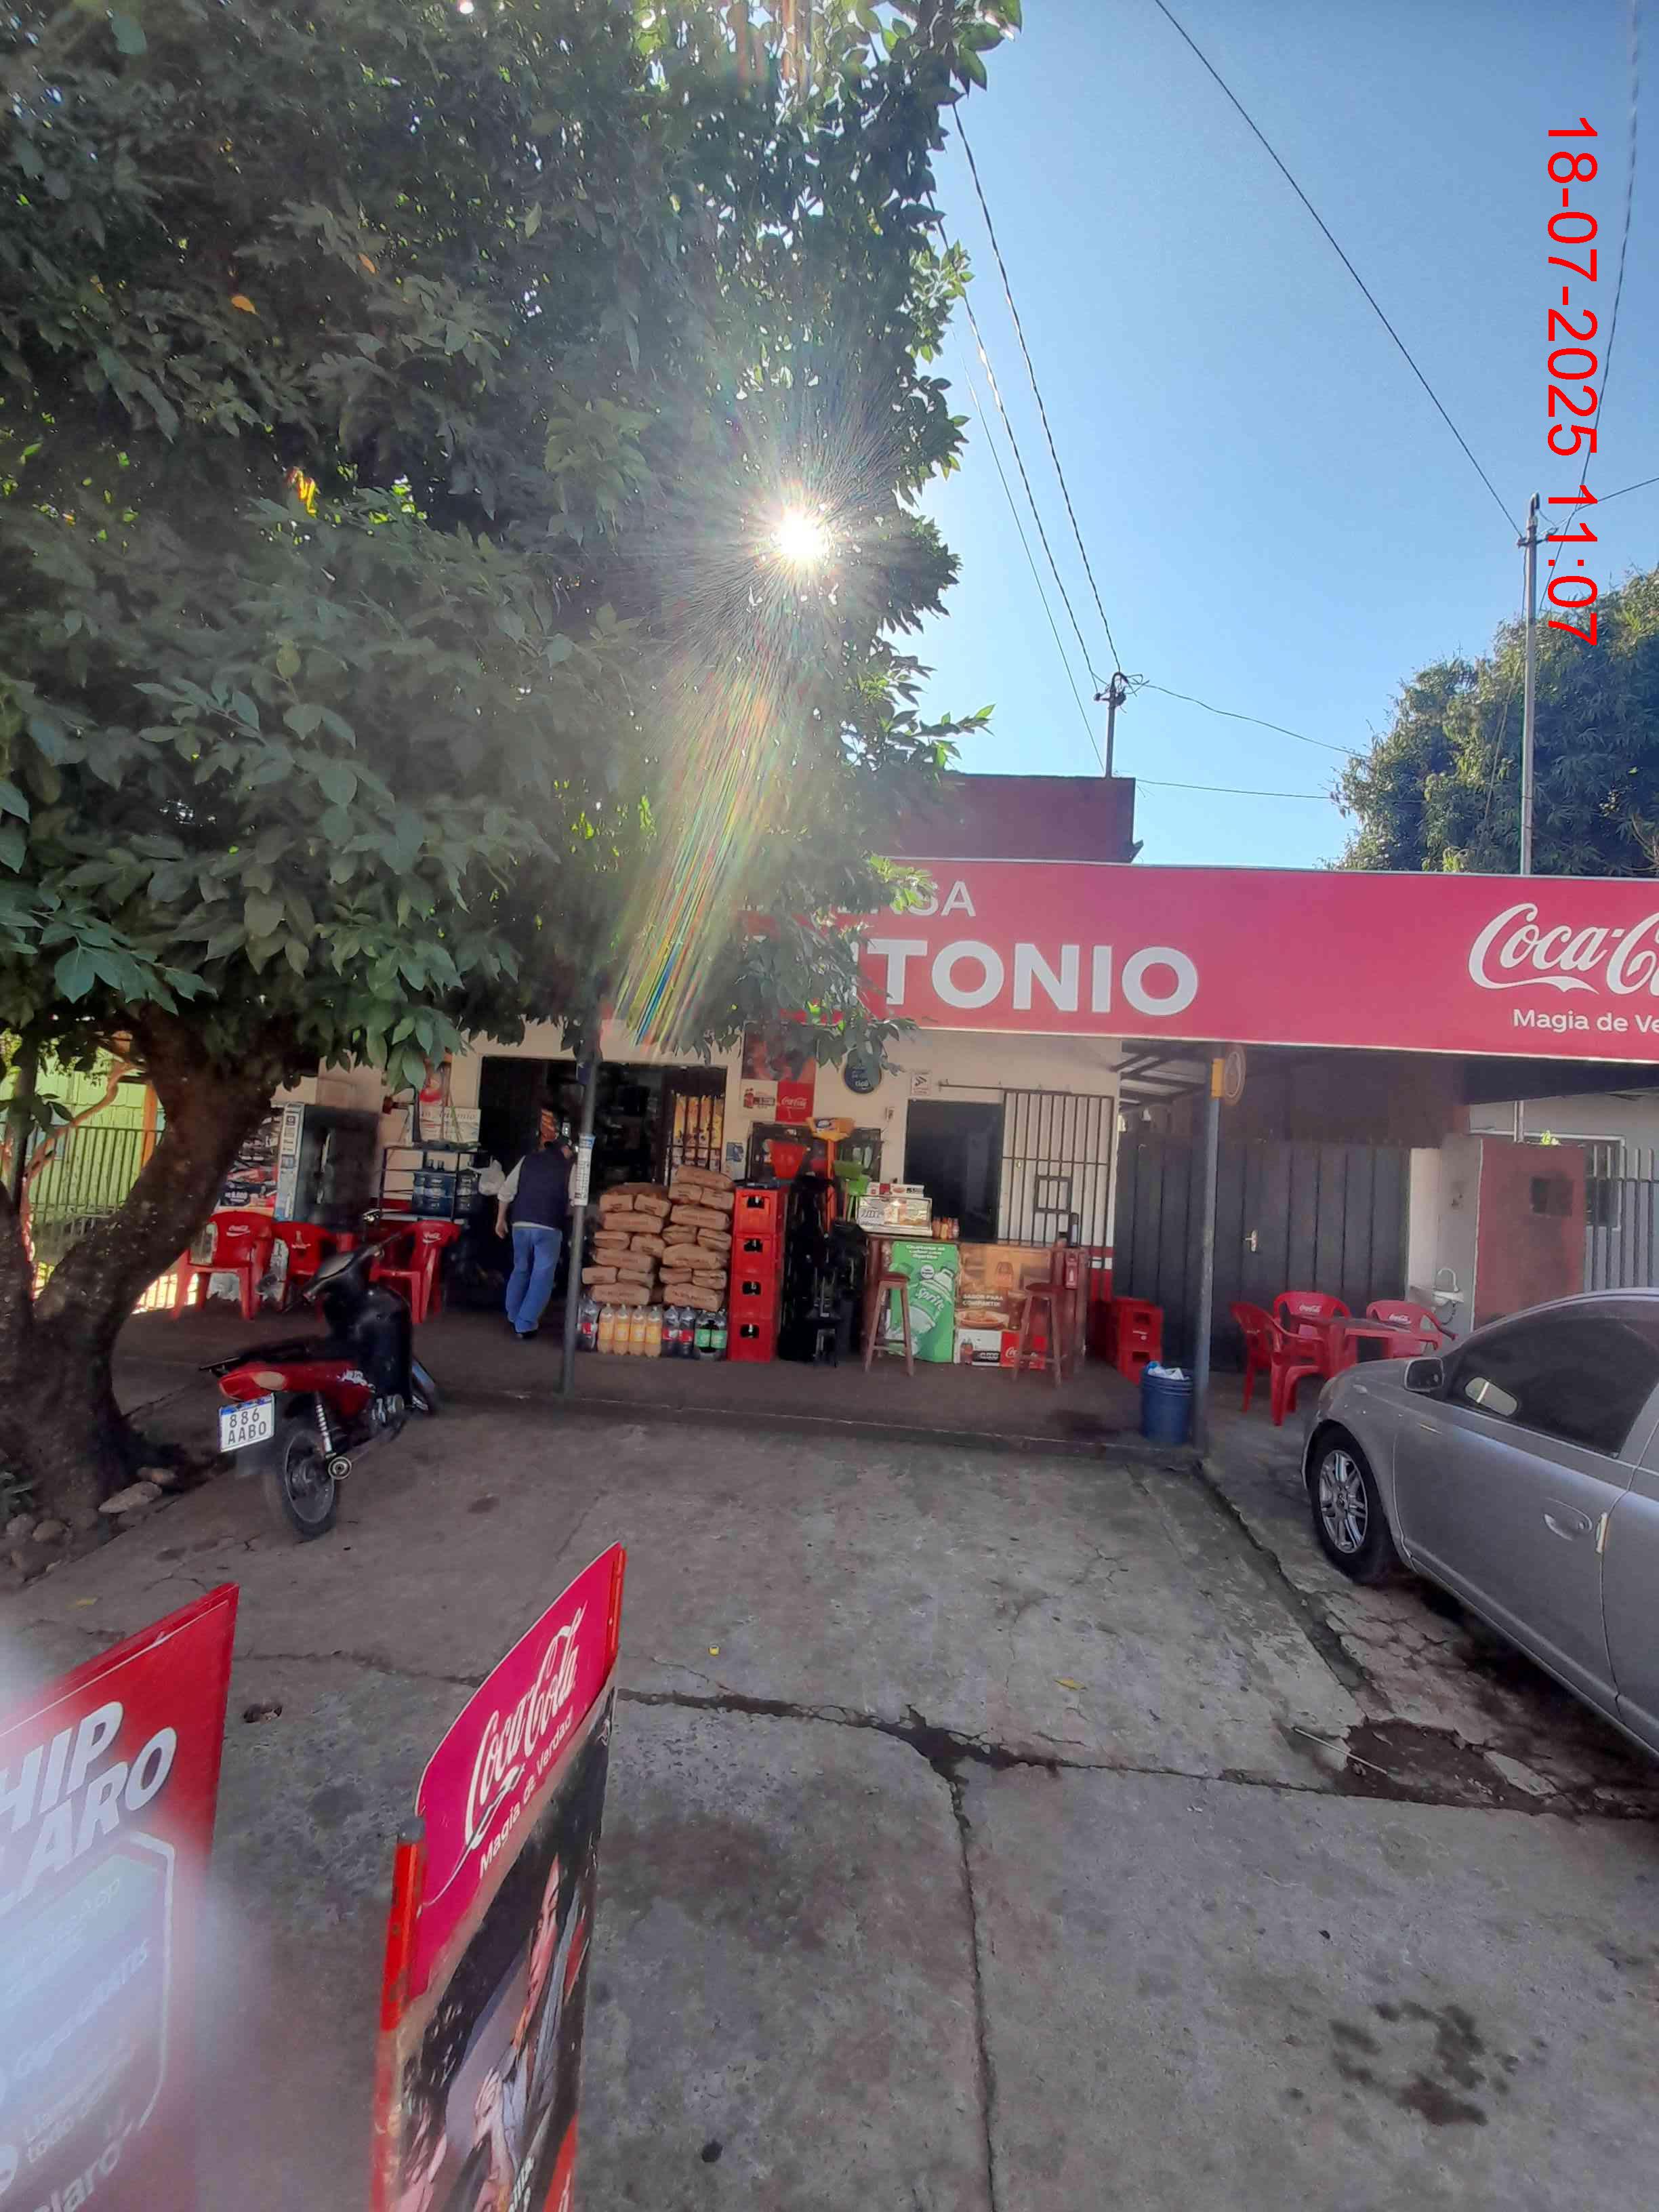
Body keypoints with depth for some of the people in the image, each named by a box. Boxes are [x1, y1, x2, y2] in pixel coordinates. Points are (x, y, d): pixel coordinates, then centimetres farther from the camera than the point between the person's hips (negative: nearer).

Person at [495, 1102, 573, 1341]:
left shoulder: (527, 1160, 9)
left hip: (521, 1225, 4)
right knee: (542, 1277, 4)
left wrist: (501, 1219, 18)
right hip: (549, 1229, -4)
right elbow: (574, 1201, -1)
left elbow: (505, 1192, 8)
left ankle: (514, 1317, 32)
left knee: (521, 1271, 22)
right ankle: (525, 1326, 1)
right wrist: (563, 1216, 18)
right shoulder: (568, 1167, 1)